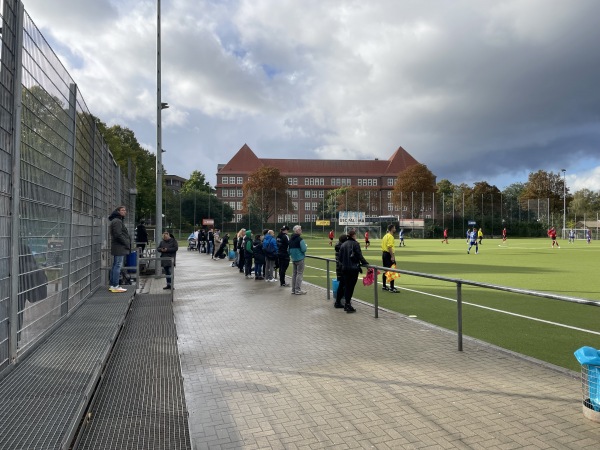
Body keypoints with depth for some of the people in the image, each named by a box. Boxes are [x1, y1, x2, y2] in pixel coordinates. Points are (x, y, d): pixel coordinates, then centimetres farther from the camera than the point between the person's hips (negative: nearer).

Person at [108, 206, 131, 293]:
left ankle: (112, 285, 18)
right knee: (118, 266, -9)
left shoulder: (119, 221, 21)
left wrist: (127, 244, 13)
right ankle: (115, 286, -8)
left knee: (115, 266, 13)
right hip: (120, 248, -11)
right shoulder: (117, 221, -12)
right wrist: (127, 243, -13)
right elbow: (118, 235, -20)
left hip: (118, 248, 11)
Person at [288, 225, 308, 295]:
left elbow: (288, 250, 13)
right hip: (300, 259, -8)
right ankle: (298, 290, -2)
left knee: (294, 273, 14)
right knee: (299, 274, -3)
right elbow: (304, 249, -19)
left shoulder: (291, 239, 9)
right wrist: (306, 247, 2)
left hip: (293, 259, 8)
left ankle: (293, 289, 19)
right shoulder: (300, 239, -15)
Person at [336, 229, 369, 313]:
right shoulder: (355, 244, -9)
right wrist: (366, 263, 0)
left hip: (344, 268, 5)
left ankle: (347, 304, 19)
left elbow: (340, 258, 10)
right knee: (351, 286, 0)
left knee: (346, 286, 13)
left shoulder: (343, 244, 7)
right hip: (353, 268, -5)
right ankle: (348, 305, 3)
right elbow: (359, 256, -11)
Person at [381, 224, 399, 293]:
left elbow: (382, 246, 16)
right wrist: (392, 256, -24)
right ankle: (391, 288, -7)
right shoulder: (390, 236, -14)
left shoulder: (385, 236, 14)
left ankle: (384, 286, 23)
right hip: (389, 254, -10)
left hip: (384, 253, 10)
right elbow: (389, 247, -22)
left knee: (385, 271, 15)